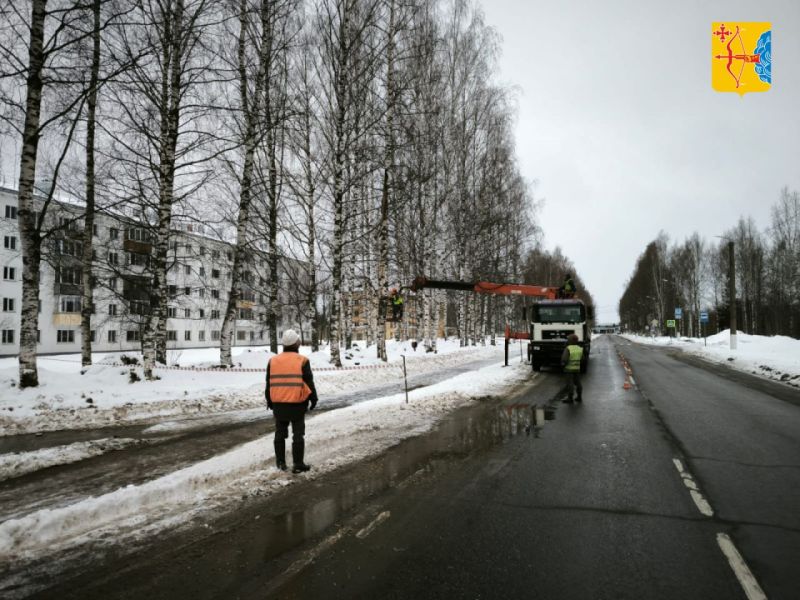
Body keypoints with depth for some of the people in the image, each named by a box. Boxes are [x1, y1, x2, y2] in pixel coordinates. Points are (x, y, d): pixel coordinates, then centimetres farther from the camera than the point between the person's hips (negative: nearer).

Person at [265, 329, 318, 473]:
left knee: (280, 433, 15)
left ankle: (281, 463, 20)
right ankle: (298, 464, 4)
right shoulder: (302, 360, -8)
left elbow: (268, 383, 10)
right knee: (298, 434, 3)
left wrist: (269, 400, 21)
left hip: (278, 403, 4)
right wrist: (313, 399, 6)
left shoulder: (273, 360, 4)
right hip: (297, 403, -4)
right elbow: (309, 382, -6)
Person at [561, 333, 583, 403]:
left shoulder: (568, 348, -17)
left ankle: (570, 398, 4)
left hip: (569, 368, -6)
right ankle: (579, 397, 20)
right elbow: (582, 358, 11)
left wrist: (563, 364, -1)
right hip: (577, 368, 6)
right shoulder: (579, 348, 2)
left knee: (570, 383, 0)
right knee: (577, 382, 14)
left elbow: (564, 359, -21)